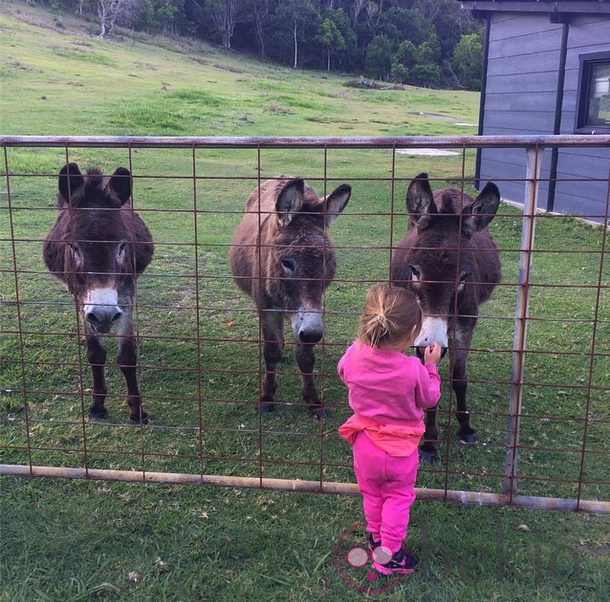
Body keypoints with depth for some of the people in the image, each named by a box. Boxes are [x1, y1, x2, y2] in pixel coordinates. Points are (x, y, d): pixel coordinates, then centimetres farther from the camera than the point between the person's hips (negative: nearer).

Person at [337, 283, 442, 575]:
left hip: (365, 445, 3)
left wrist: (363, 341, 6)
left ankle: (375, 538, 46)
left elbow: (342, 372, 4)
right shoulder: (413, 369, -29)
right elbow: (430, 399, -9)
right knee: (398, 497, 20)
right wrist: (431, 367, 2)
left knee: (371, 494, 26)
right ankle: (389, 553, 25)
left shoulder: (353, 356, -22)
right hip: (401, 450, -3)